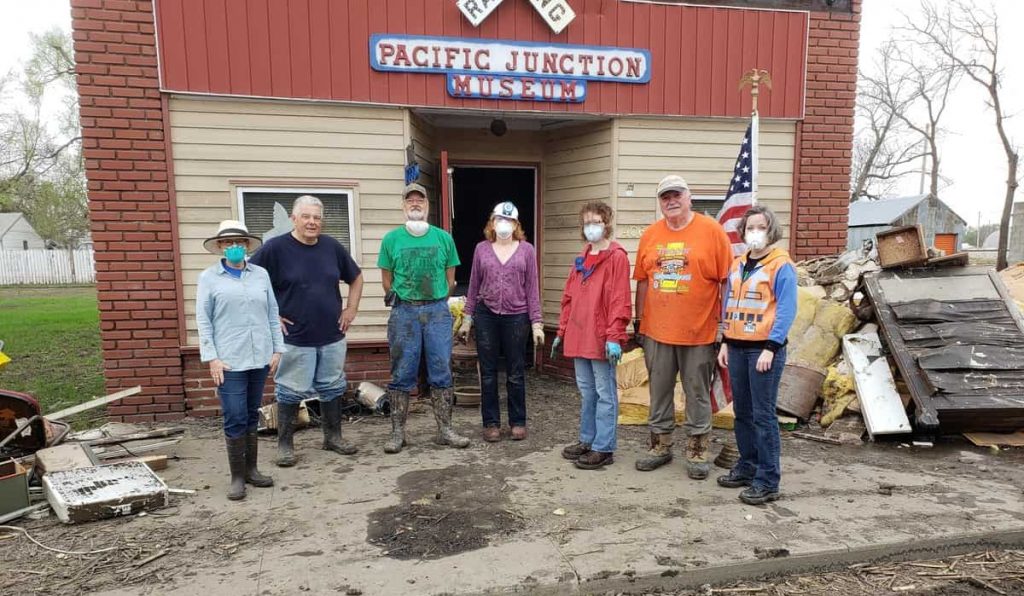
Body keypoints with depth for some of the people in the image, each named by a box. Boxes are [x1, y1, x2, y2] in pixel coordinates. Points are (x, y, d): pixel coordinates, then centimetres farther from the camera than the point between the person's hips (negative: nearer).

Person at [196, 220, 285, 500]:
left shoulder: (261, 274, 8)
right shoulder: (209, 277, 2)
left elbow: (272, 314, 9)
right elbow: (203, 320, -1)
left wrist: (277, 349, 5)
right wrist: (212, 358, -8)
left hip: (260, 358, 3)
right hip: (229, 361, -3)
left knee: (252, 417, 13)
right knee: (235, 419, -2)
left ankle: (252, 469, 24)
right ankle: (237, 476, 12)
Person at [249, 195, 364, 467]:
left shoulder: (332, 247, 4)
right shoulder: (275, 248, -9)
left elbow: (356, 278, 17)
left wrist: (352, 309, 9)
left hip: (332, 336, 4)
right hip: (294, 338, -4)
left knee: (332, 388, 14)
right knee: (291, 392, 6)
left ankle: (333, 437, 29)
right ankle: (285, 444, 21)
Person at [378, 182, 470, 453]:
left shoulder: (444, 238, 5)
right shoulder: (391, 239, 3)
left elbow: (450, 278, 10)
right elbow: (387, 280, 7)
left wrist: (435, 303, 9)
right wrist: (401, 302, 8)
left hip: (437, 311, 1)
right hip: (404, 312, -1)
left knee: (441, 372, 5)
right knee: (402, 374, 4)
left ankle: (445, 430, 15)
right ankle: (398, 432, 15)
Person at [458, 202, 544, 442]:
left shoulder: (526, 250, 3)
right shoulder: (481, 249, 6)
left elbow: (532, 288, 2)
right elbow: (474, 285, 9)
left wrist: (537, 323, -2)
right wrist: (467, 318, 8)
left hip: (516, 317, -1)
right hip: (486, 316, 1)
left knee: (516, 373, 7)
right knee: (488, 373, 7)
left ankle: (518, 422, 21)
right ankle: (491, 423, 20)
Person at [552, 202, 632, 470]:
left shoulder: (616, 257, -7)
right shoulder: (581, 259, 16)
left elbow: (620, 300, -13)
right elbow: (569, 297, 17)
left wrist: (614, 337, -19)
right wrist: (562, 332, 15)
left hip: (601, 339, -7)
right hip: (578, 337, 7)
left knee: (605, 393, 2)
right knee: (586, 391, 16)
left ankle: (603, 448, 10)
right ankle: (587, 439, 29)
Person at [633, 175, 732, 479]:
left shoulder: (712, 230, -4)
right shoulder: (650, 234, 6)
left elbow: (726, 280, -4)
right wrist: (639, 321, 10)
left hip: (699, 332, -3)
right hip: (656, 331, 4)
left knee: (698, 394, 8)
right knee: (659, 392, 14)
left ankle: (697, 452, 23)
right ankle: (660, 446, 29)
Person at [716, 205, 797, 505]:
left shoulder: (781, 266, -6)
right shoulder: (737, 265, 13)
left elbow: (786, 311, -11)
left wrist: (770, 348, -17)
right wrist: (725, 342, 12)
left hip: (764, 349, -6)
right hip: (737, 347, 6)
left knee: (763, 415, -2)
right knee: (742, 412, 14)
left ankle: (767, 481, 8)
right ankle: (747, 466, 29)